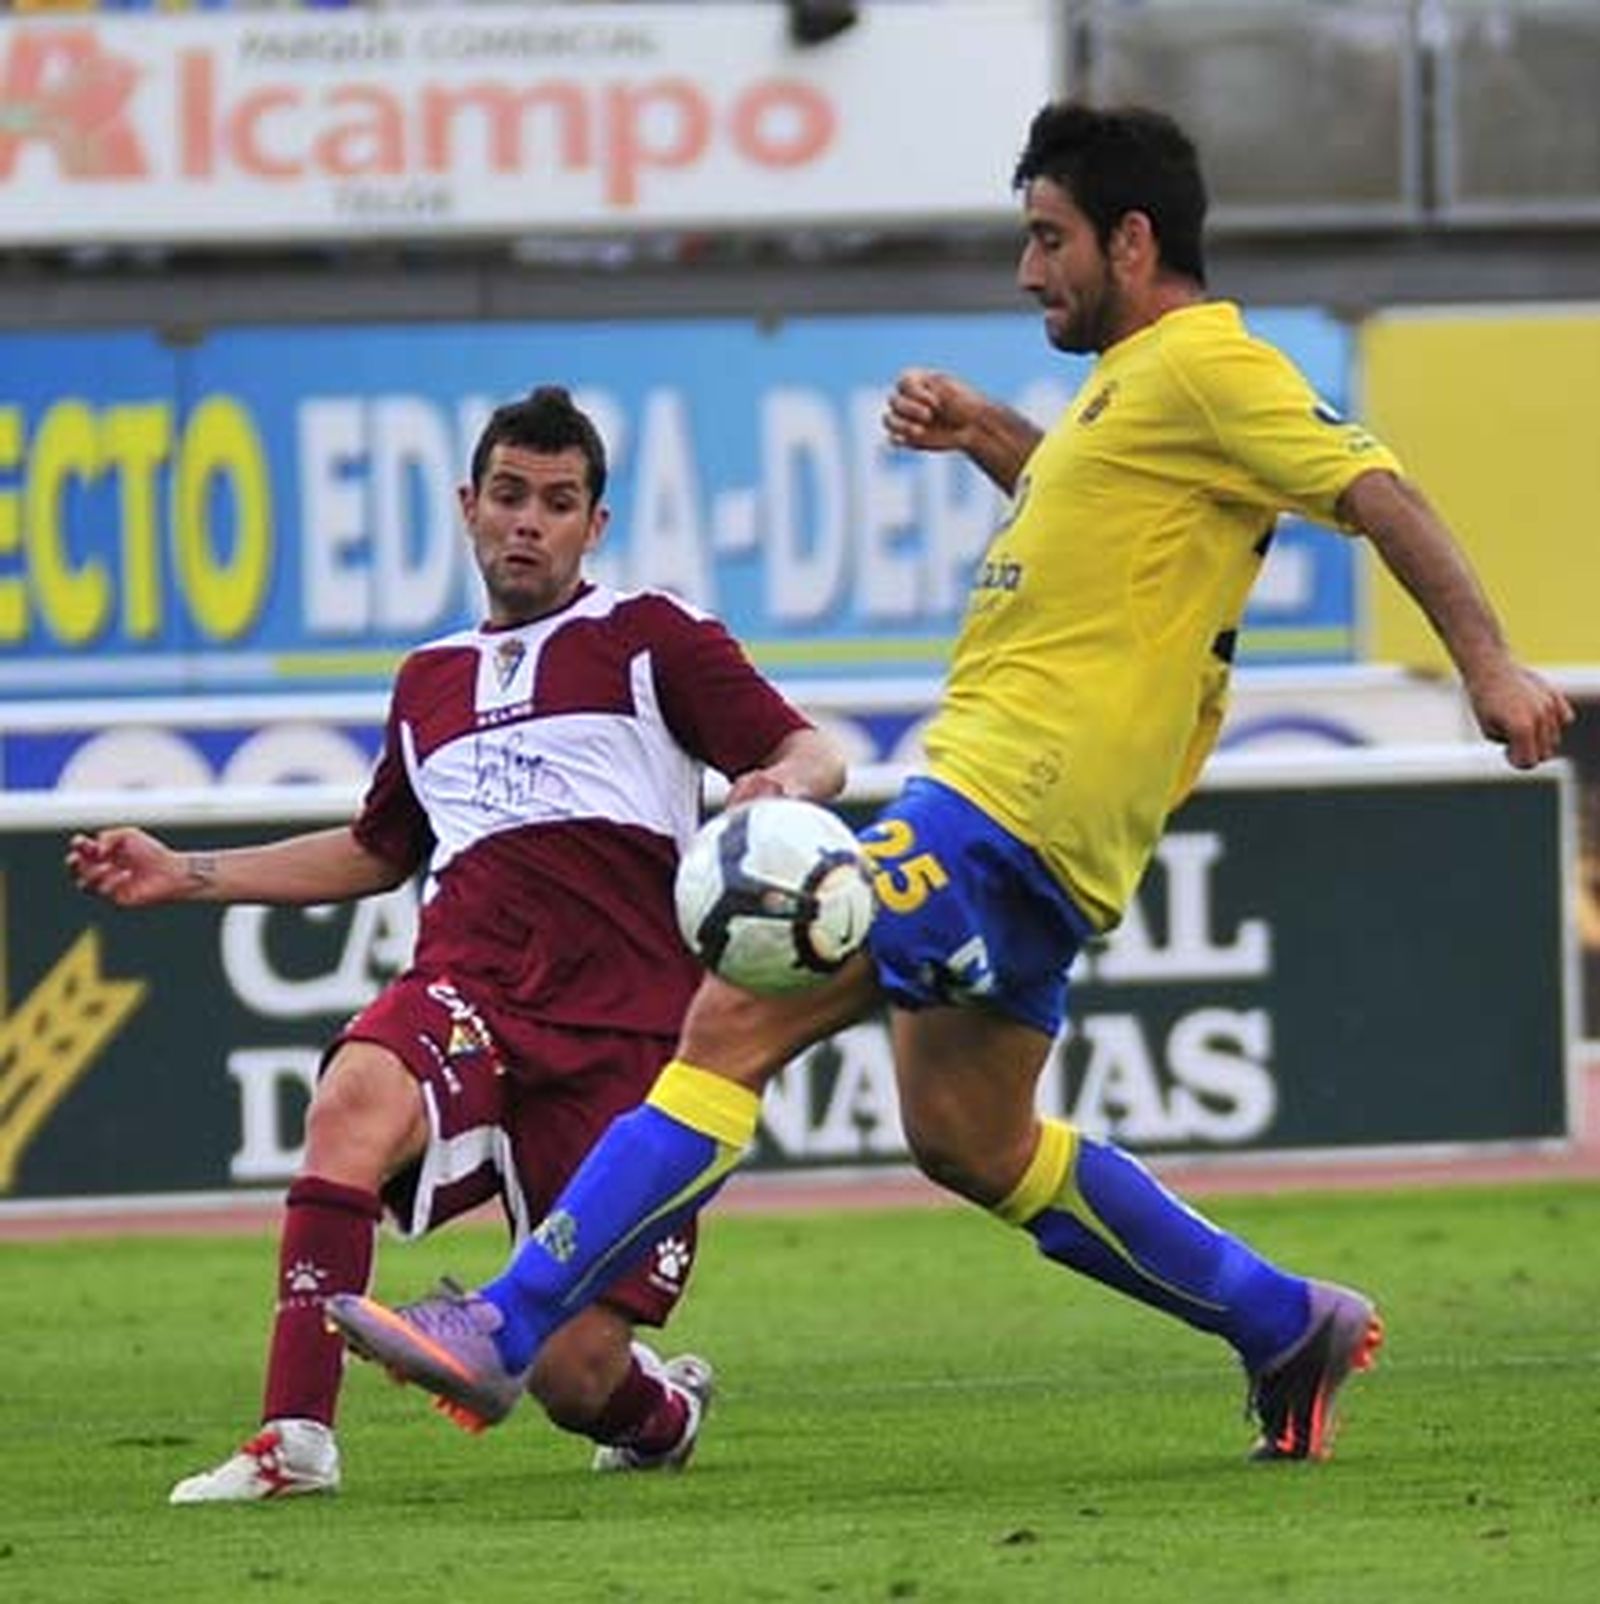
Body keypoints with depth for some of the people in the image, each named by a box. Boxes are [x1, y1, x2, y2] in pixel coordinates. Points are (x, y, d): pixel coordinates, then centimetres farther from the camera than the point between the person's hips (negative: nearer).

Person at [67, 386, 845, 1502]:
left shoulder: (649, 637, 10)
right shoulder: (431, 681, 25)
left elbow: (814, 757, 2)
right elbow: (377, 852, 40)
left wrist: (780, 785, -23)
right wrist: (186, 877, 34)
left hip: (625, 1025, -3)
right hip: (470, 995, 3)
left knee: (575, 1375, -8)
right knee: (357, 1094, -36)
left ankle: (661, 1411, 32)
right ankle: (295, 1438, -39)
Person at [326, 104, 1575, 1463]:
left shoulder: (1202, 362, -8)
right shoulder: (1139, 376, 22)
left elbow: (1377, 491, -15)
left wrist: (1490, 665, -23)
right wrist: (980, 430, 23)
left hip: (1012, 801, -11)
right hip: (1004, 803, 11)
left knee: (738, 1022, -16)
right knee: (968, 1139, 17)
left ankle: (503, 1332, -21)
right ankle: (1287, 1327, 24)